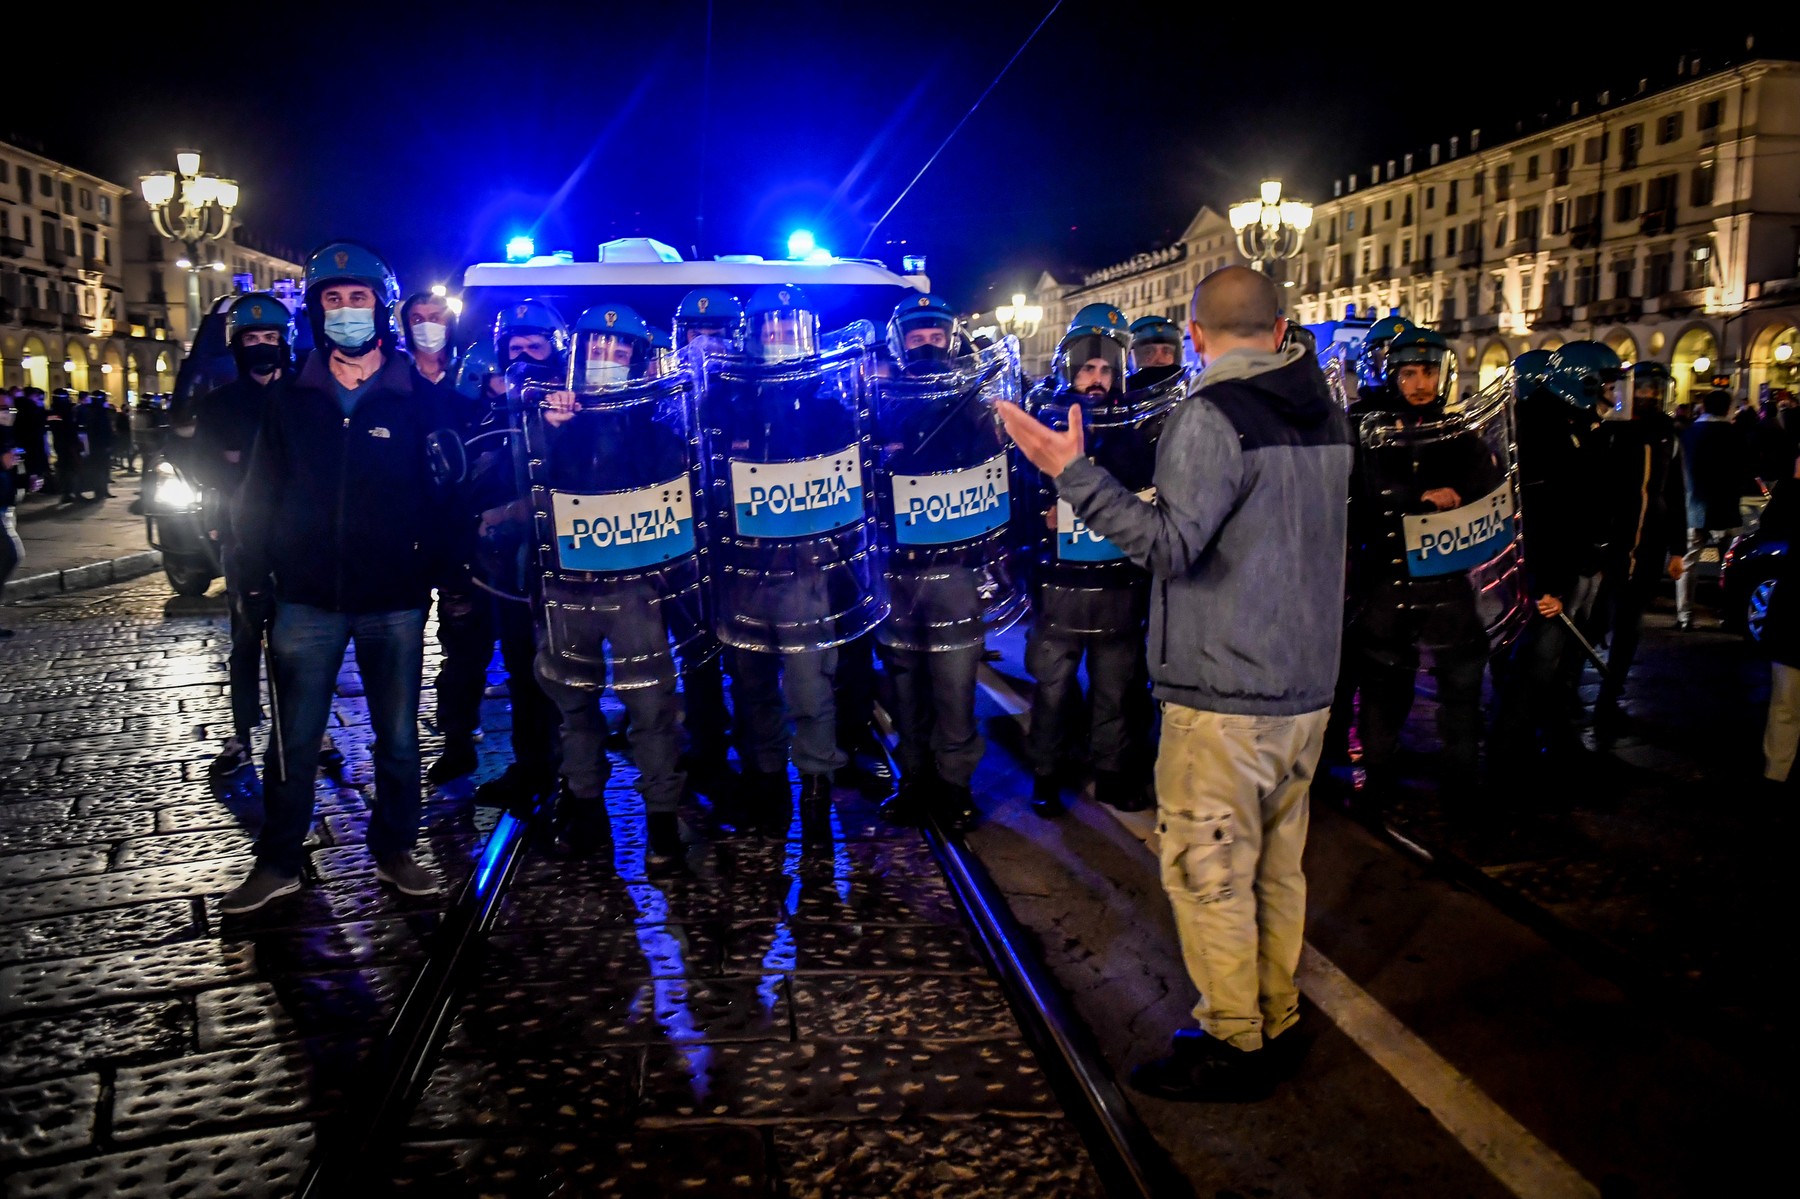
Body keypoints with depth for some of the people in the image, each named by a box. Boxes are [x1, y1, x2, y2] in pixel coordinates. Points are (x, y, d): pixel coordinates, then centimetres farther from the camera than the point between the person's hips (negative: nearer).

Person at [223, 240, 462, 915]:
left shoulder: (417, 402, -1)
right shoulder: (293, 401, 5)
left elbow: (440, 496, -2)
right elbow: (259, 498, 7)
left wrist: (431, 574, -13)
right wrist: (256, 582, 3)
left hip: (394, 604, -1)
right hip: (307, 601, 1)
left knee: (398, 739, 10)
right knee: (293, 741, 8)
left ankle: (394, 852, 26)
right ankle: (278, 864, 22)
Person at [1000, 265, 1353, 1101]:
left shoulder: (1213, 414, -16)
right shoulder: (1326, 415, 10)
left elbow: (1172, 544, -24)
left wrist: (1073, 473, -25)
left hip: (1224, 691, -8)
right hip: (1306, 686, 9)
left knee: (1208, 871, 3)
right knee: (1276, 866, 17)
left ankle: (1233, 1045, 12)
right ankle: (1276, 1025, 29)